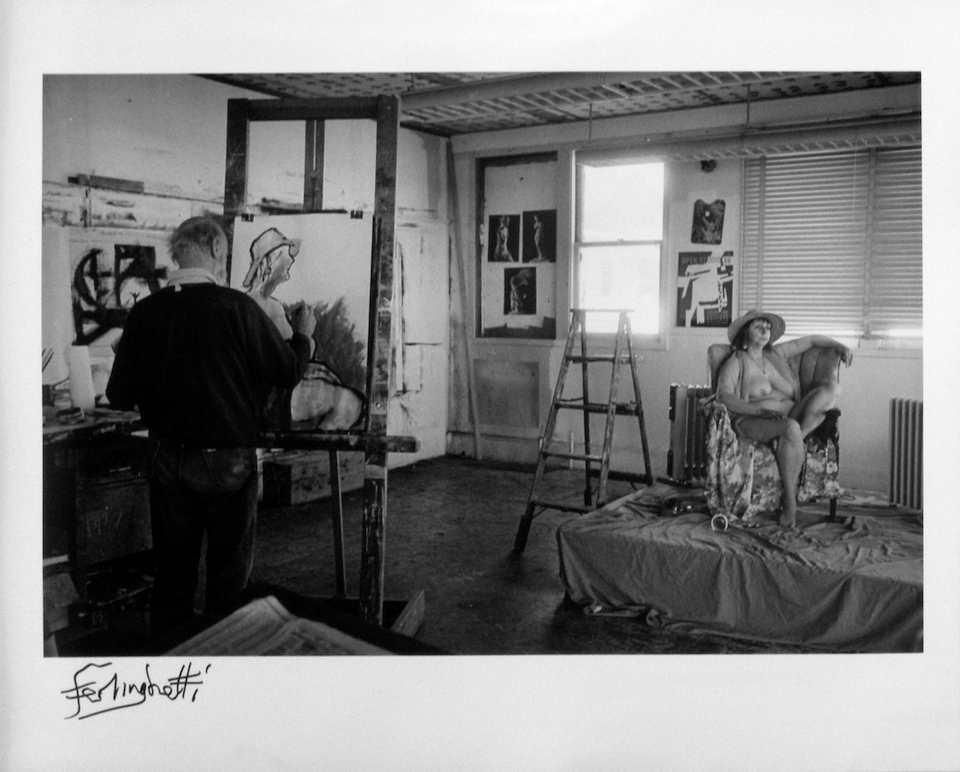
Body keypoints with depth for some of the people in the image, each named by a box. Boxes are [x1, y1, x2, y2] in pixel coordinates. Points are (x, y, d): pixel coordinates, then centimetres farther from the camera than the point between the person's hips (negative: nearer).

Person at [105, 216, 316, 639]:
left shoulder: (145, 311, -5)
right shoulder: (236, 306, -15)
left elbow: (119, 396, -1)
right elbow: (288, 371, -7)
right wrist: (303, 334, 12)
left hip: (166, 460, 4)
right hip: (228, 460, -3)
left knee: (171, 570, 18)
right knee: (229, 572, 12)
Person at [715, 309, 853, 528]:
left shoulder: (776, 353, 21)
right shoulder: (736, 362, 4)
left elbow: (811, 340, 28)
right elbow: (723, 396, -11)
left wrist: (840, 346, 12)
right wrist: (758, 409, -23)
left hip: (790, 416, 6)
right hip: (752, 421, -6)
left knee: (832, 388, -12)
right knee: (791, 428, -39)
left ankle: (797, 440, -24)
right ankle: (789, 500, -30)